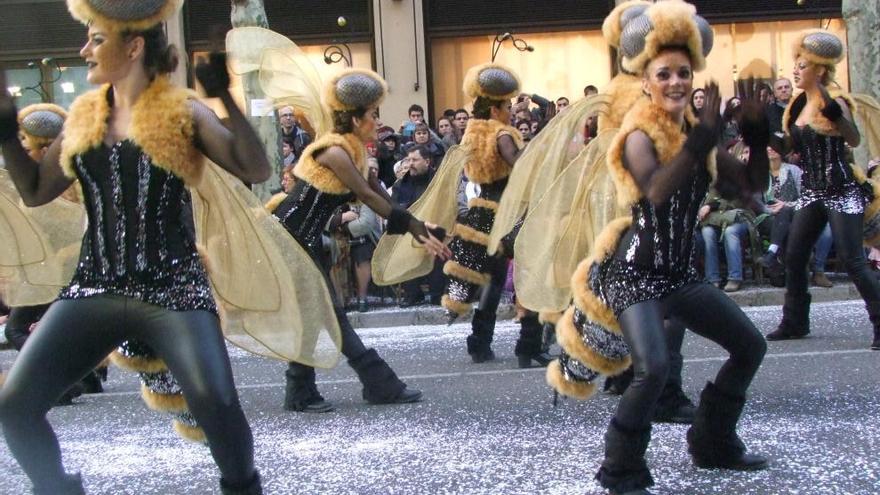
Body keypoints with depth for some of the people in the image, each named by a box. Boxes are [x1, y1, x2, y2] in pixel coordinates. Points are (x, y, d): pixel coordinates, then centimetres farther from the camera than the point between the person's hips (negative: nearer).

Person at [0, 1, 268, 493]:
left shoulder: (182, 111, -2)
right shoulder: (83, 116, 10)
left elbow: (256, 171, -9)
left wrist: (226, 97, -16)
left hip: (172, 285, -4)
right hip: (95, 286, 4)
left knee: (216, 402, -22)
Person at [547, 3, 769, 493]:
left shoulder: (697, 134, 7)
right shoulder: (640, 136, -13)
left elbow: (753, 184, 9)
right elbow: (657, 190, -32)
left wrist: (758, 135, -5)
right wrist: (703, 139, -35)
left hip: (681, 273, 8)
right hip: (637, 273, -8)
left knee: (751, 345, 12)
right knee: (654, 368, -26)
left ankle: (712, 442, 29)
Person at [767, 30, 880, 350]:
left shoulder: (834, 103, -12)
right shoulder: (798, 107, 9)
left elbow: (854, 141, -31)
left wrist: (835, 113, -44)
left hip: (841, 193, -8)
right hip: (811, 193, 8)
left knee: (853, 261, -10)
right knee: (793, 259, 7)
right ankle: (795, 323, 19)